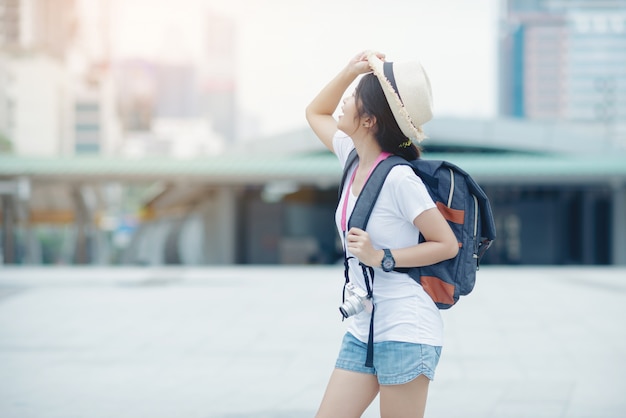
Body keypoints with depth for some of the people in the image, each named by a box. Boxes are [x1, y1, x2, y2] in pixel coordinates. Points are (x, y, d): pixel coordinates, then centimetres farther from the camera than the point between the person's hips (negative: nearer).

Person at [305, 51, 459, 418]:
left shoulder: (399, 179, -17)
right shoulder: (354, 158, 5)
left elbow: (447, 244, -13)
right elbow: (316, 114, 21)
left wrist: (381, 258, -18)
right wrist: (351, 71, 7)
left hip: (406, 332, -8)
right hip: (362, 331, 8)